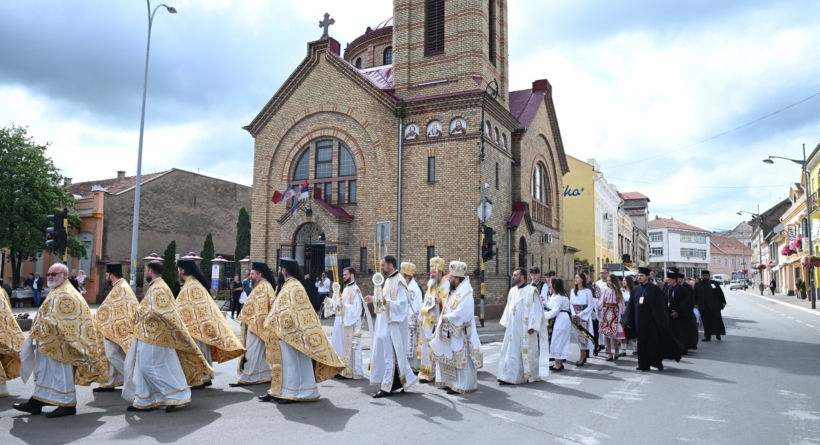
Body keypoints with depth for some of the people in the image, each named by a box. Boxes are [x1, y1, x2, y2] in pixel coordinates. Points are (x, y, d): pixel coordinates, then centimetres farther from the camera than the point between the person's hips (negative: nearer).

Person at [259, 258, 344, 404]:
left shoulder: (294, 287, -17)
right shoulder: (288, 285, 14)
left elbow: (290, 312, -22)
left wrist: (280, 329, -19)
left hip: (291, 332, -10)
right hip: (285, 332, 10)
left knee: (293, 363, -3)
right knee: (284, 362, 13)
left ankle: (294, 393, 4)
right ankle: (279, 391, 20)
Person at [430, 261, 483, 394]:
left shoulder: (465, 294, -18)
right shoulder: (455, 292, 13)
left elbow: (461, 314, -27)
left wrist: (446, 318, -16)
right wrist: (445, 318, 1)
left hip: (460, 335, -10)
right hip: (451, 334, 10)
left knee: (461, 359, -3)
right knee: (451, 358, 15)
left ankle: (463, 385, 5)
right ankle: (453, 382, 25)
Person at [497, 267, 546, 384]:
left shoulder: (531, 291, -10)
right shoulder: (512, 291, 10)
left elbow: (537, 309, -12)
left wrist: (532, 326, -16)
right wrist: (506, 323, 14)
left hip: (525, 328, -6)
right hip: (513, 327, 7)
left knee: (527, 351, 2)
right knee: (512, 351, 5)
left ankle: (531, 376, 13)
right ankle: (510, 377, 9)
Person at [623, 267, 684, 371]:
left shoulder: (655, 289, -5)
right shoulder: (635, 290, 8)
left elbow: (660, 306, -7)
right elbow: (631, 306, 9)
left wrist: (660, 321, -13)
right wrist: (629, 321, 6)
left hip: (651, 321, -4)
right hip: (640, 322, 4)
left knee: (654, 342, 0)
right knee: (642, 343, 8)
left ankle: (658, 362, 14)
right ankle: (644, 364, 14)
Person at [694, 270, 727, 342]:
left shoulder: (715, 283, 6)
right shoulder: (697, 285, 10)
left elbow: (720, 293, 5)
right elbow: (695, 295, 9)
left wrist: (723, 302, -1)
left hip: (714, 306, -1)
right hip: (703, 307, 1)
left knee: (717, 320, 4)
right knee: (706, 322, 2)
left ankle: (718, 333, 23)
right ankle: (707, 336, 5)